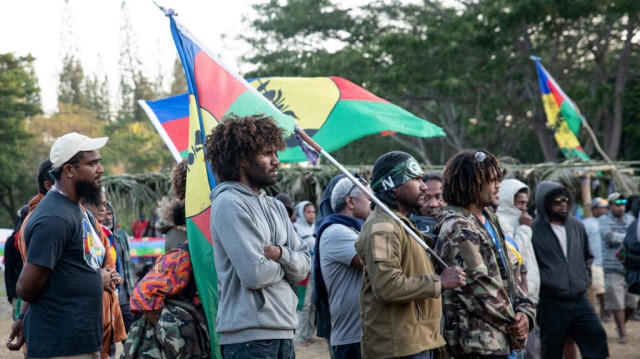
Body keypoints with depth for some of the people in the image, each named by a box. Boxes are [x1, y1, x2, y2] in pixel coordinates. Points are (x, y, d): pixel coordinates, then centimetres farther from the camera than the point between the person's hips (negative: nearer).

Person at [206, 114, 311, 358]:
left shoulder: (275, 207, 15)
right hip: (249, 335, -8)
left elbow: (304, 265, 10)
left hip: (283, 332, 8)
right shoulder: (229, 203, -12)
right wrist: (284, 265, 0)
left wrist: (281, 254, -11)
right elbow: (254, 273, -20)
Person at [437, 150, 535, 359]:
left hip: (500, 337, 10)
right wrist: (513, 322, -8)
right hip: (478, 341, -10)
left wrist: (525, 310, 2)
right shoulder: (458, 229, -15)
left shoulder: (488, 219, 15)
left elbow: (506, 275, 17)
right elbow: (479, 286, -18)